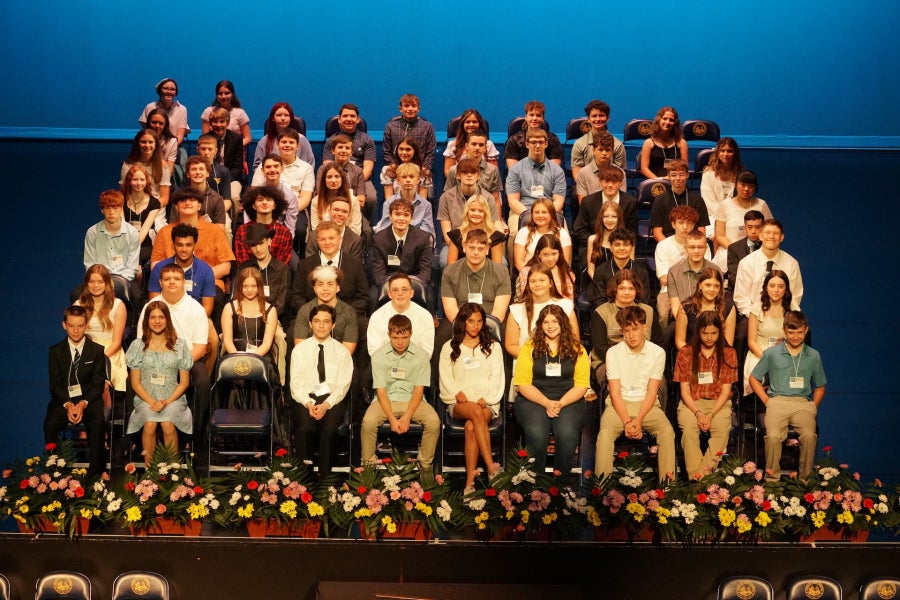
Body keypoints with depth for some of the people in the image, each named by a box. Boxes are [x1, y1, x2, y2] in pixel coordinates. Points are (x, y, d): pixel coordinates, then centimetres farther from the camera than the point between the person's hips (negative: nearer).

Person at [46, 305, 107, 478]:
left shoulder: (97, 350, 4)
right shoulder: (56, 351, 7)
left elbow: (98, 384, -1)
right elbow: (55, 385, 2)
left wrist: (83, 403, -19)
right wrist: (68, 404, -18)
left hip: (89, 399, -1)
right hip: (63, 399, 1)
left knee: (98, 424, -32)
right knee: (50, 425, -29)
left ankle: (94, 474, -24)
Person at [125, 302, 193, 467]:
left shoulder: (179, 345, 8)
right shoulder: (138, 346, 8)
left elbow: (184, 383, 7)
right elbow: (135, 383, 6)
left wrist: (167, 402, -9)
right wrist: (152, 402, -10)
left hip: (173, 399, 0)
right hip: (146, 399, 0)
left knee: (168, 424, -31)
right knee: (150, 424, -31)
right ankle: (148, 468, -21)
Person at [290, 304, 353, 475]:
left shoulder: (341, 351, 10)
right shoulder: (299, 350, 11)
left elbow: (343, 385, 2)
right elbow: (296, 384, 3)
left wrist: (326, 405, -15)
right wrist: (308, 404, -15)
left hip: (332, 399, 0)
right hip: (305, 399, 0)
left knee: (329, 429, -32)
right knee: (304, 428, -33)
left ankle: (324, 476, -23)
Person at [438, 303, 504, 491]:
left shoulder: (493, 347, 16)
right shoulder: (449, 348, 16)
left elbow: (497, 378, 7)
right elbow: (446, 379, 7)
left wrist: (486, 398, -10)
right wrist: (458, 394, -11)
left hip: (487, 403, 0)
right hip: (459, 403, 0)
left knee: (471, 426, -34)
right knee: (475, 411, -37)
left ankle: (470, 482, -40)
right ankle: (491, 468, -44)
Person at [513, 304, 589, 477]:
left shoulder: (576, 349, 9)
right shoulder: (530, 348, 5)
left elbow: (581, 385, 4)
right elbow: (523, 384, 0)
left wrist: (560, 403, -12)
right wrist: (547, 403, -13)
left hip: (568, 400, 1)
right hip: (533, 400, -1)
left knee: (567, 433, -31)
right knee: (536, 433, -32)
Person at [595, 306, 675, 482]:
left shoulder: (658, 353, -2)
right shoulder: (613, 353, -2)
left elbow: (652, 392, -4)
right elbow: (615, 392, -5)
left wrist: (638, 421, -19)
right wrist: (627, 422, -19)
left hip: (646, 404, 0)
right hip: (619, 404, 0)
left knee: (667, 431, -28)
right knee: (605, 433, -30)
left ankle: (668, 481, -21)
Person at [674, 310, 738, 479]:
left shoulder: (729, 354, 5)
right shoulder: (686, 353, 4)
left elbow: (725, 390, 0)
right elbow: (685, 389, 1)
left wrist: (711, 414, -16)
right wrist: (698, 413, -16)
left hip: (719, 402, 0)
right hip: (692, 403, 0)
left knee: (722, 429, -33)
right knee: (689, 428, -33)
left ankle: (704, 473, -34)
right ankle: (694, 477, -35)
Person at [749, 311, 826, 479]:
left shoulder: (813, 356, 14)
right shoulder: (772, 354, 8)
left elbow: (820, 387, 24)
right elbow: (754, 378, 15)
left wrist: (813, 407, 8)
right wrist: (767, 401, 3)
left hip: (803, 403, 1)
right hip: (777, 401, -1)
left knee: (809, 436, -31)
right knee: (773, 436, -32)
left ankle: (805, 478, -16)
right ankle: (772, 477, -17)